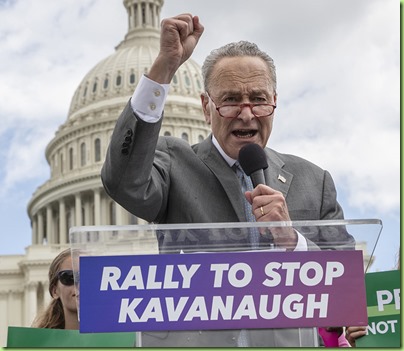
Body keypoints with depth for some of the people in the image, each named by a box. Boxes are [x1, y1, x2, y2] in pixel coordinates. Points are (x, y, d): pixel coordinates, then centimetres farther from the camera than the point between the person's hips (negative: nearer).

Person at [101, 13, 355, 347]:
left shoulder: (314, 181, 12)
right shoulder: (175, 164, 6)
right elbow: (124, 182, -15)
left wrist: (292, 240, -8)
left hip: (288, 341, 3)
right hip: (191, 339, -2)